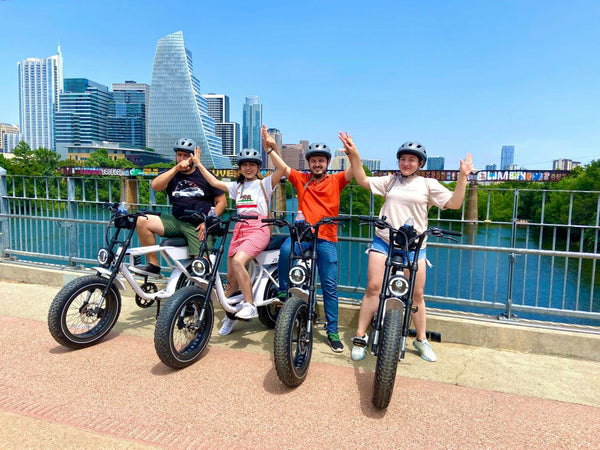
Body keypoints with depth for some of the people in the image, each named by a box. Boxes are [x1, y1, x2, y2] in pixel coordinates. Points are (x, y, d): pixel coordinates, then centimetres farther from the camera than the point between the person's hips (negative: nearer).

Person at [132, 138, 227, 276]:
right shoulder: (172, 174, 14)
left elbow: (222, 201, 4)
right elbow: (155, 186, -8)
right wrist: (176, 168, -15)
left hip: (198, 227, -3)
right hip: (176, 222, 4)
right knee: (142, 221, -13)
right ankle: (153, 266, -7)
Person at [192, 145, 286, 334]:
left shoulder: (264, 184, 5)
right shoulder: (237, 186, 21)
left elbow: (282, 169, -11)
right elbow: (214, 182, 22)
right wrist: (198, 163, 20)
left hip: (258, 228, -6)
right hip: (240, 229, 6)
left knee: (238, 262, -30)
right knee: (230, 275, 3)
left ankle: (249, 306, -20)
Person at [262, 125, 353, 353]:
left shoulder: (335, 180, 8)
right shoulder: (301, 179, 11)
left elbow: (354, 171, -7)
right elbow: (282, 167, 2)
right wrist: (270, 147, -12)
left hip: (326, 238, 0)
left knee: (330, 286, 3)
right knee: (286, 250, -34)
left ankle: (332, 331, 15)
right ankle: (283, 291, -11)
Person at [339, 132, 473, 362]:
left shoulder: (429, 184, 7)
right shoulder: (390, 181, 12)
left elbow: (454, 203, 1)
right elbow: (363, 180, 10)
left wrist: (463, 177, -7)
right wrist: (353, 155, 1)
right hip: (383, 242, 1)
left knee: (417, 294, 5)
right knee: (373, 287, -6)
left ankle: (422, 340, 23)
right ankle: (360, 337, 3)